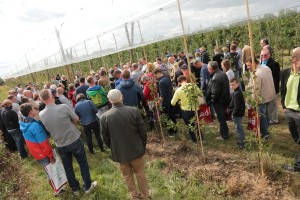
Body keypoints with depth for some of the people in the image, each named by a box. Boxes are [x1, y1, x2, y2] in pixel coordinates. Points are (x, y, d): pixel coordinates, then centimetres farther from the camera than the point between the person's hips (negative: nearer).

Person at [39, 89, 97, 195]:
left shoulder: (41, 114, -11)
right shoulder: (63, 107, -23)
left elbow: (47, 129, 7)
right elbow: (76, 119, -8)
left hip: (60, 145, 3)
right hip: (74, 141, -3)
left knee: (67, 167, 21)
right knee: (83, 164, 16)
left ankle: (75, 189, 37)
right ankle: (88, 186, 30)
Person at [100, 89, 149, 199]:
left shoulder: (104, 117, -15)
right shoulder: (134, 111, -17)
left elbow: (106, 139, -5)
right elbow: (143, 131, -10)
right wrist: (143, 146, 7)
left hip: (119, 153, 0)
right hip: (136, 150, 0)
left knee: (128, 176, 21)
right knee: (140, 173, 22)